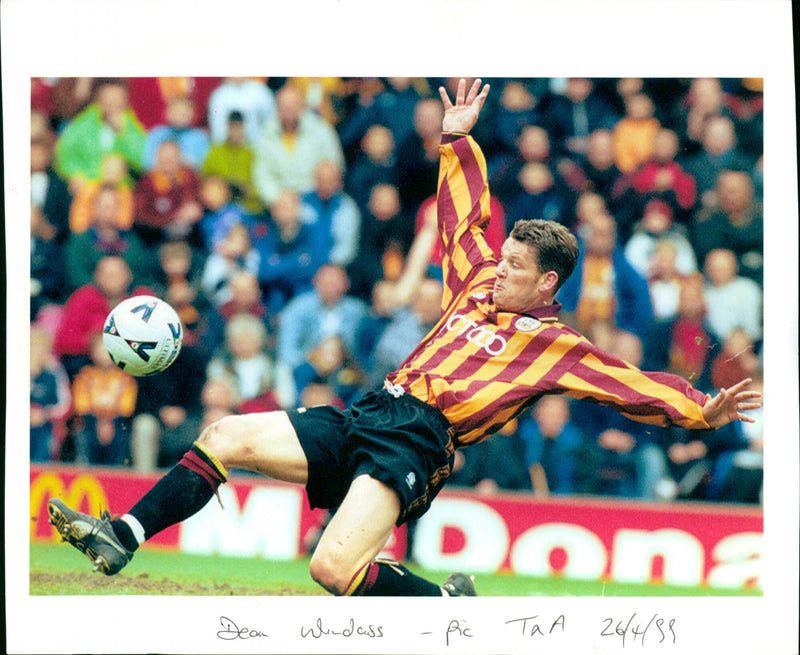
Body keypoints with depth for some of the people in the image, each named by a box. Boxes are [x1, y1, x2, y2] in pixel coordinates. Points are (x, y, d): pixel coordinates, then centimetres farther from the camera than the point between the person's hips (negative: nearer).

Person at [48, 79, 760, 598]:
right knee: (224, 436, -3)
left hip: (418, 441, -8)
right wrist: (458, 140, 33)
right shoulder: (480, 286, 19)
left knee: (334, 570, -28)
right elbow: (464, 216, 32)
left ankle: (447, 601, -6)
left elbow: (633, 384, -5)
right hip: (365, 417, 8)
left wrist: (700, 410, -17)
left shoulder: (557, 344, 1)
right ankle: (123, 536, -1)